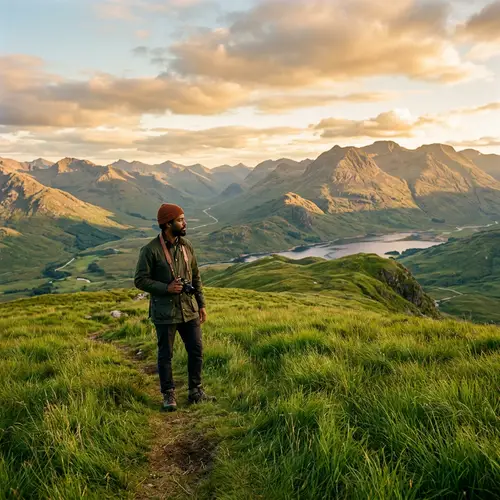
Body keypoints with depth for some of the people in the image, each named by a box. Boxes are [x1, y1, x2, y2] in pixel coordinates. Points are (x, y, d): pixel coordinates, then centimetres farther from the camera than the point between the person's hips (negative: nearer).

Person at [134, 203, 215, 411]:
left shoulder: (186, 245, 4)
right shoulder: (150, 250, -12)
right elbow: (140, 280, -10)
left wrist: (201, 304, 10)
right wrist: (166, 288, -20)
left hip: (189, 310, 5)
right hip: (164, 312, -5)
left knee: (196, 350, 9)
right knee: (166, 355, 7)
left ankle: (195, 392, 25)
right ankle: (168, 395, 24)